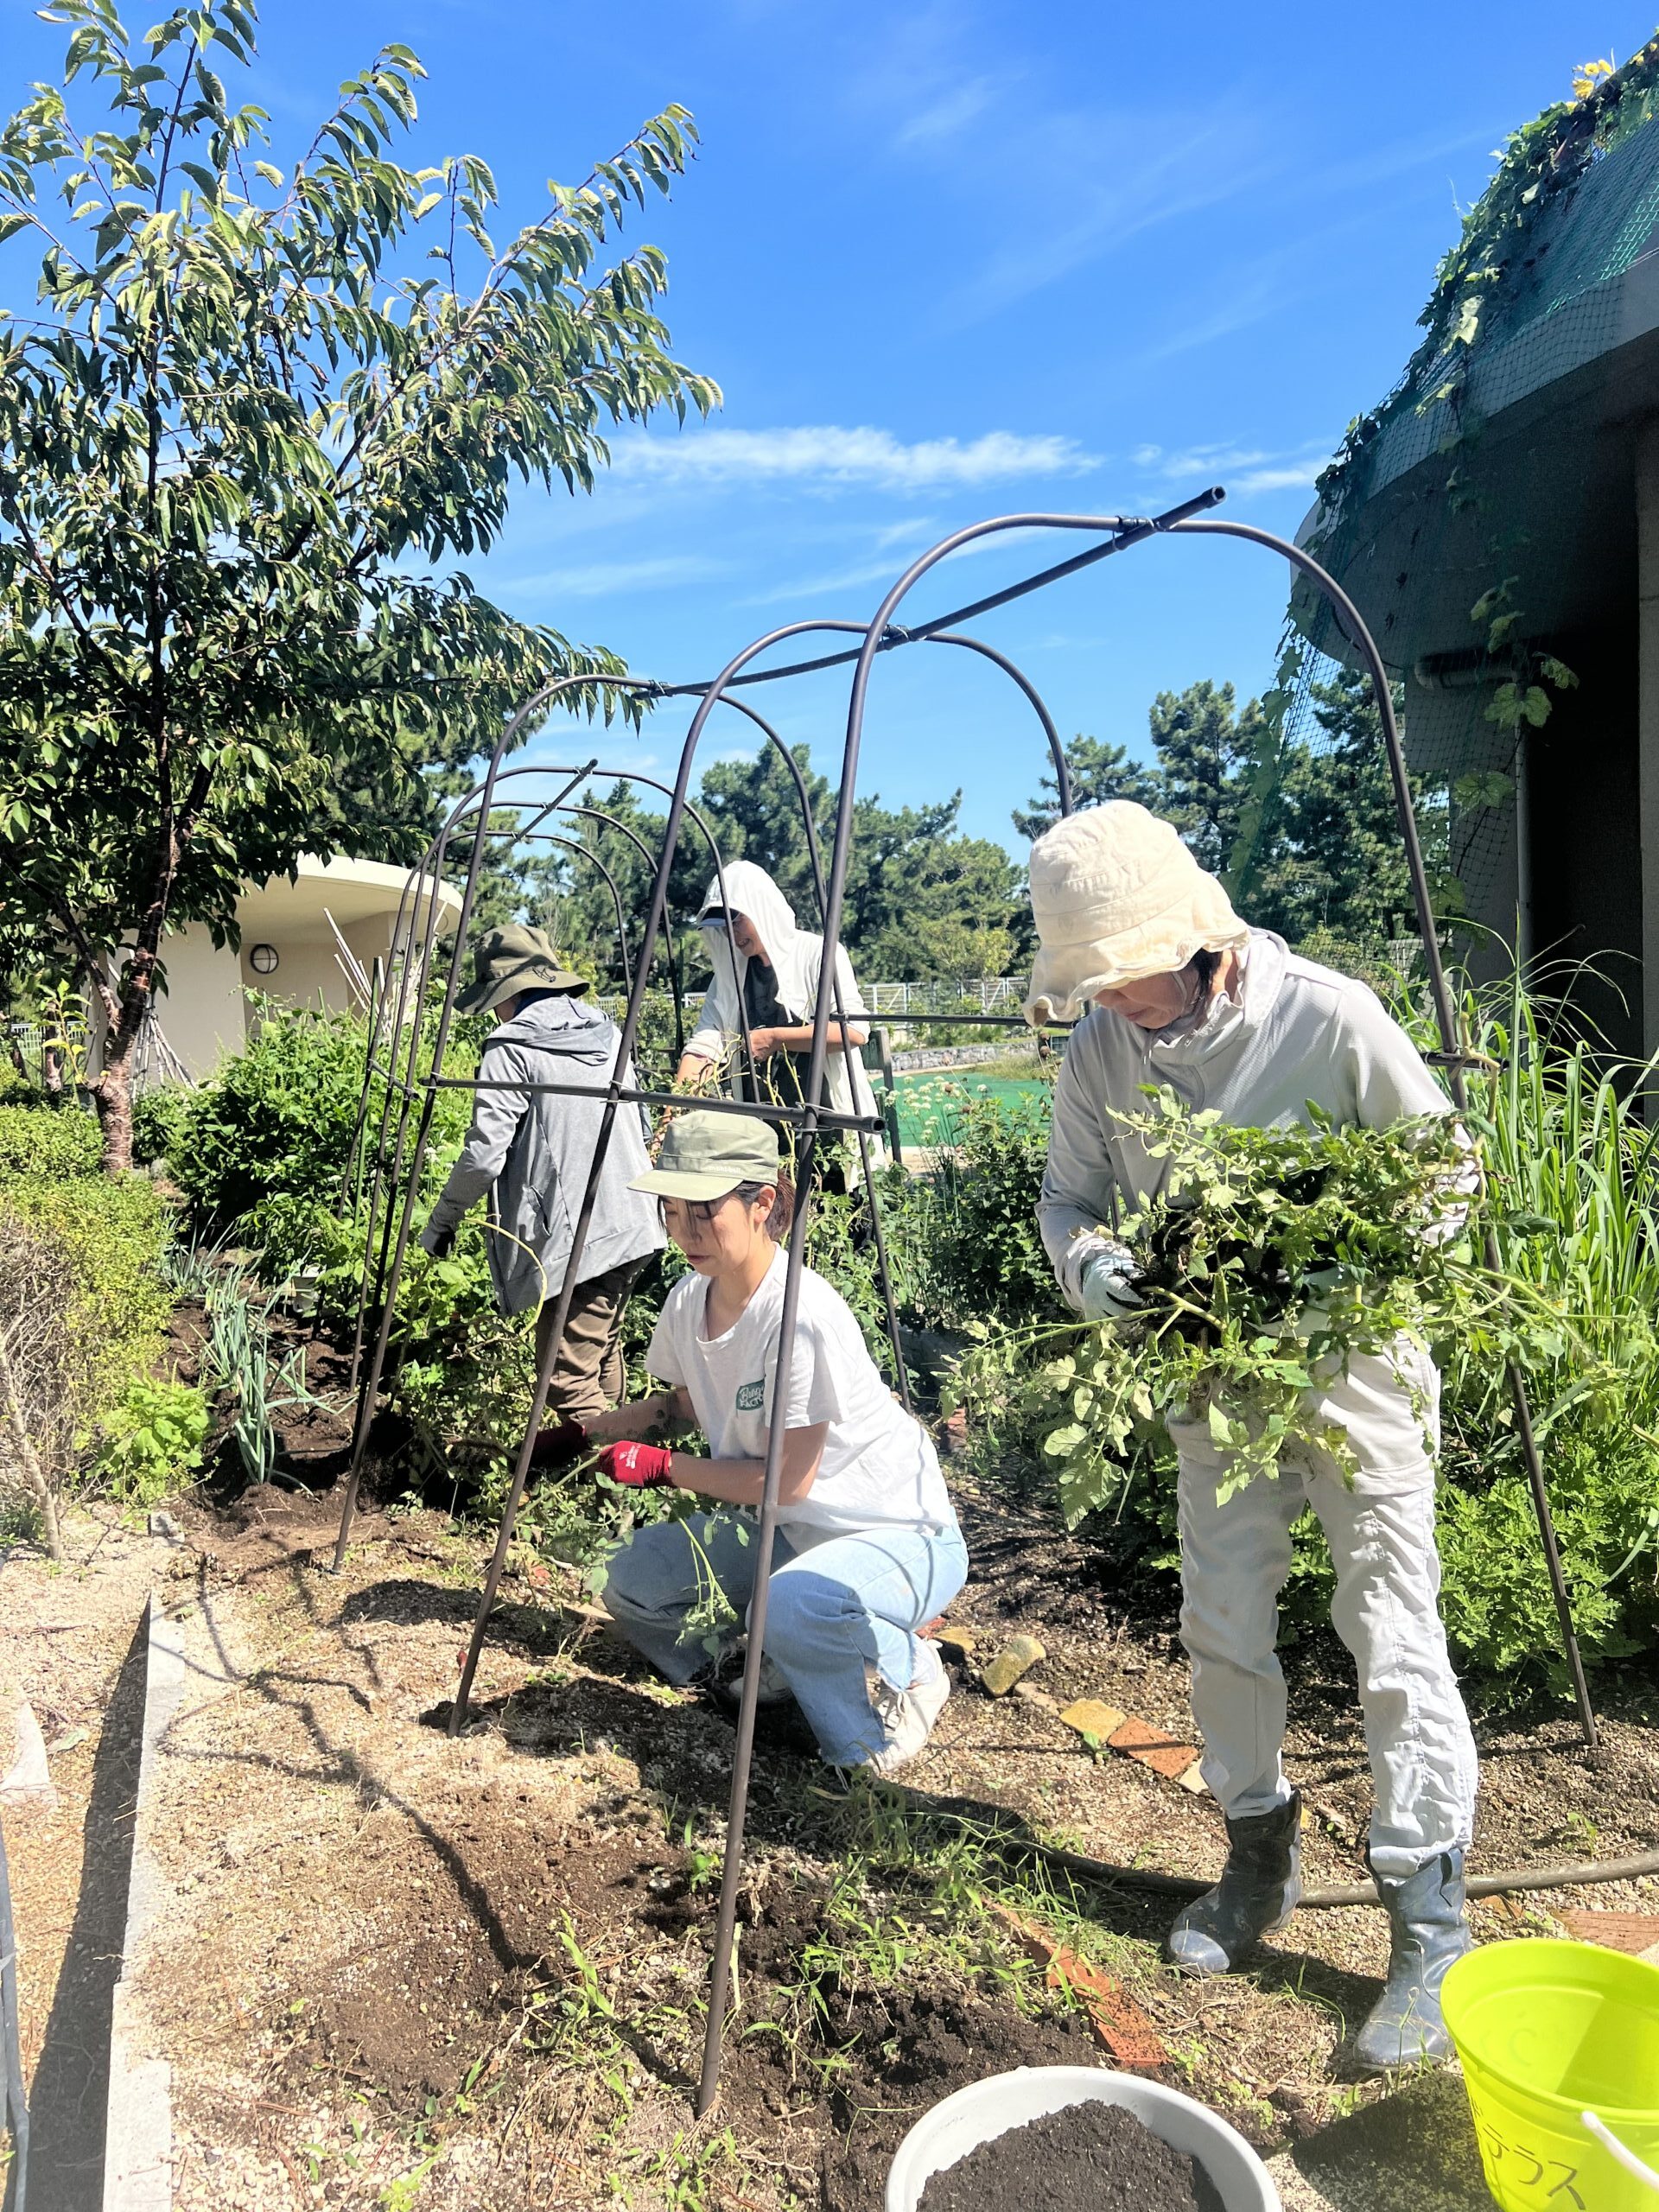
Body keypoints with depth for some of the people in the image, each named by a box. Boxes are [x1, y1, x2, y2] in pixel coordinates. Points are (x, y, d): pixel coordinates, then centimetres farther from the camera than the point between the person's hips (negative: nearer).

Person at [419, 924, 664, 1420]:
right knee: (603, 1352, 22)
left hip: (571, 1239, -8)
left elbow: (484, 1153, -12)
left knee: (570, 1380, -2)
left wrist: (442, 1219, 2)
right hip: (631, 1225, 8)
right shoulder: (606, 1030, 13)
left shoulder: (512, 1046, -8)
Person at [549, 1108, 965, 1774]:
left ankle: (903, 1670, -4)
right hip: (780, 1528, 8)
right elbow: (686, 1401, 17)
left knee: (796, 1604, -37)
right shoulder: (687, 1300, -5)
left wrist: (663, 1466, -14)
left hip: (898, 1536, -8)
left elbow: (788, 1481, -22)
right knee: (633, 1580, -3)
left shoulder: (803, 1315, -29)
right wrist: (590, 1433, 3)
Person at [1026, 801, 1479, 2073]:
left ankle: (1433, 1932, 13)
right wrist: (1093, 1264, -21)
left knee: (1394, 1641, -3)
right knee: (1222, 1629, 11)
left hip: (1354, 1367, -4)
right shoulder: (1100, 1046, -7)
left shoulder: (1329, 1017, -20)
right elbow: (1070, 1193, 2)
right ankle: (1260, 1861, 33)